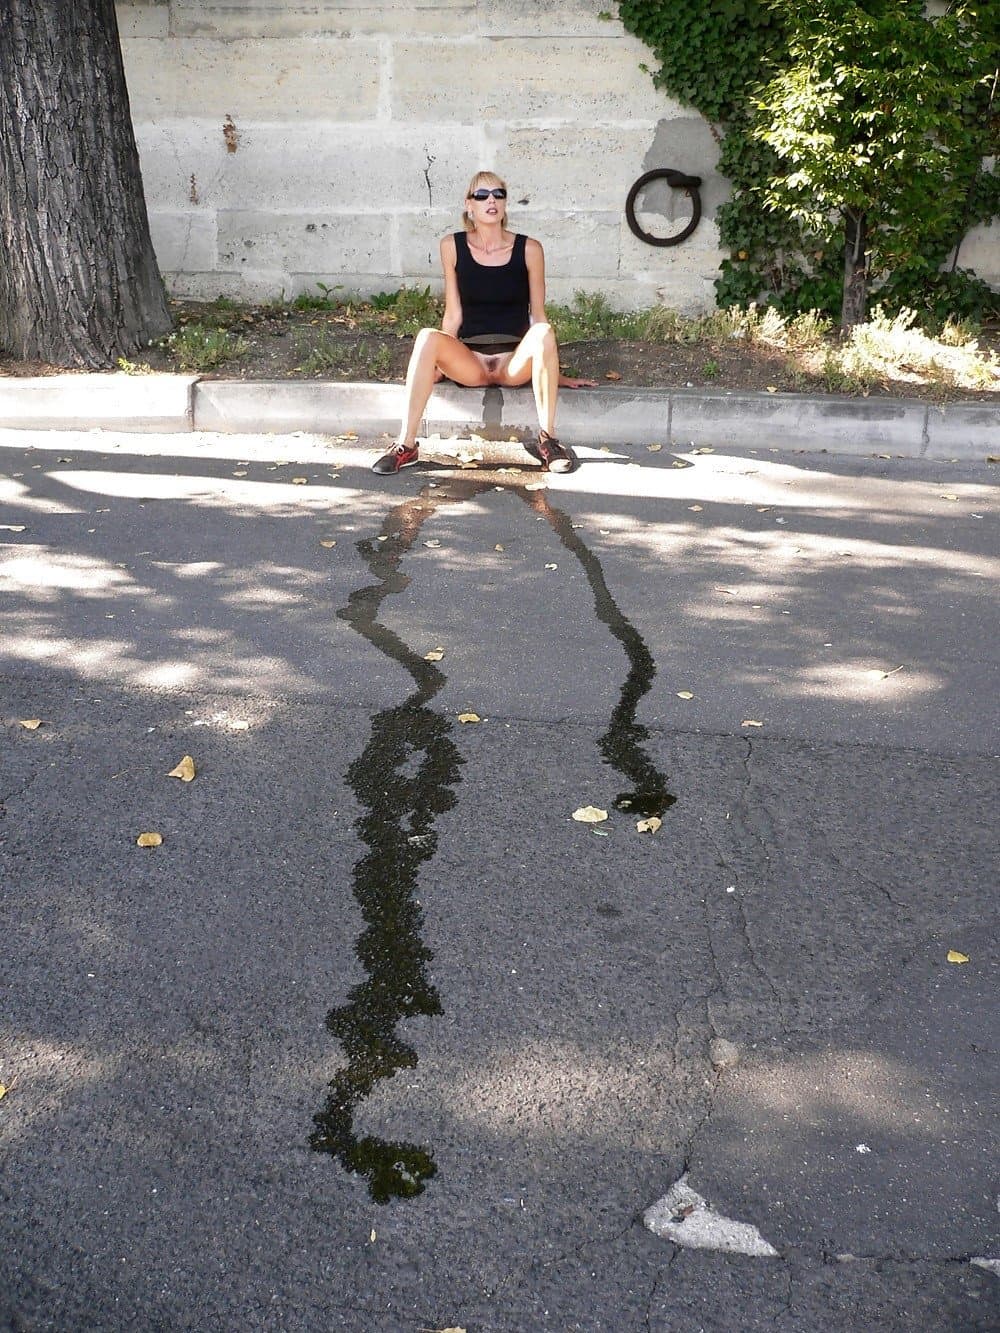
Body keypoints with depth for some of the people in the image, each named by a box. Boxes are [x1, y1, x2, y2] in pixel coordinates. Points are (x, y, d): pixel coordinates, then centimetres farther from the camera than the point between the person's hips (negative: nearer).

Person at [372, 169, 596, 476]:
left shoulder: (528, 249, 1)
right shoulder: (452, 246, 3)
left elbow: (538, 317, 6)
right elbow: (453, 316, 7)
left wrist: (555, 373, 8)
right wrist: (439, 364, 4)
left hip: (515, 361, 0)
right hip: (469, 360, 1)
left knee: (544, 332, -32)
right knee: (427, 337, -29)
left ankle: (547, 438, -24)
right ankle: (406, 445, -27)